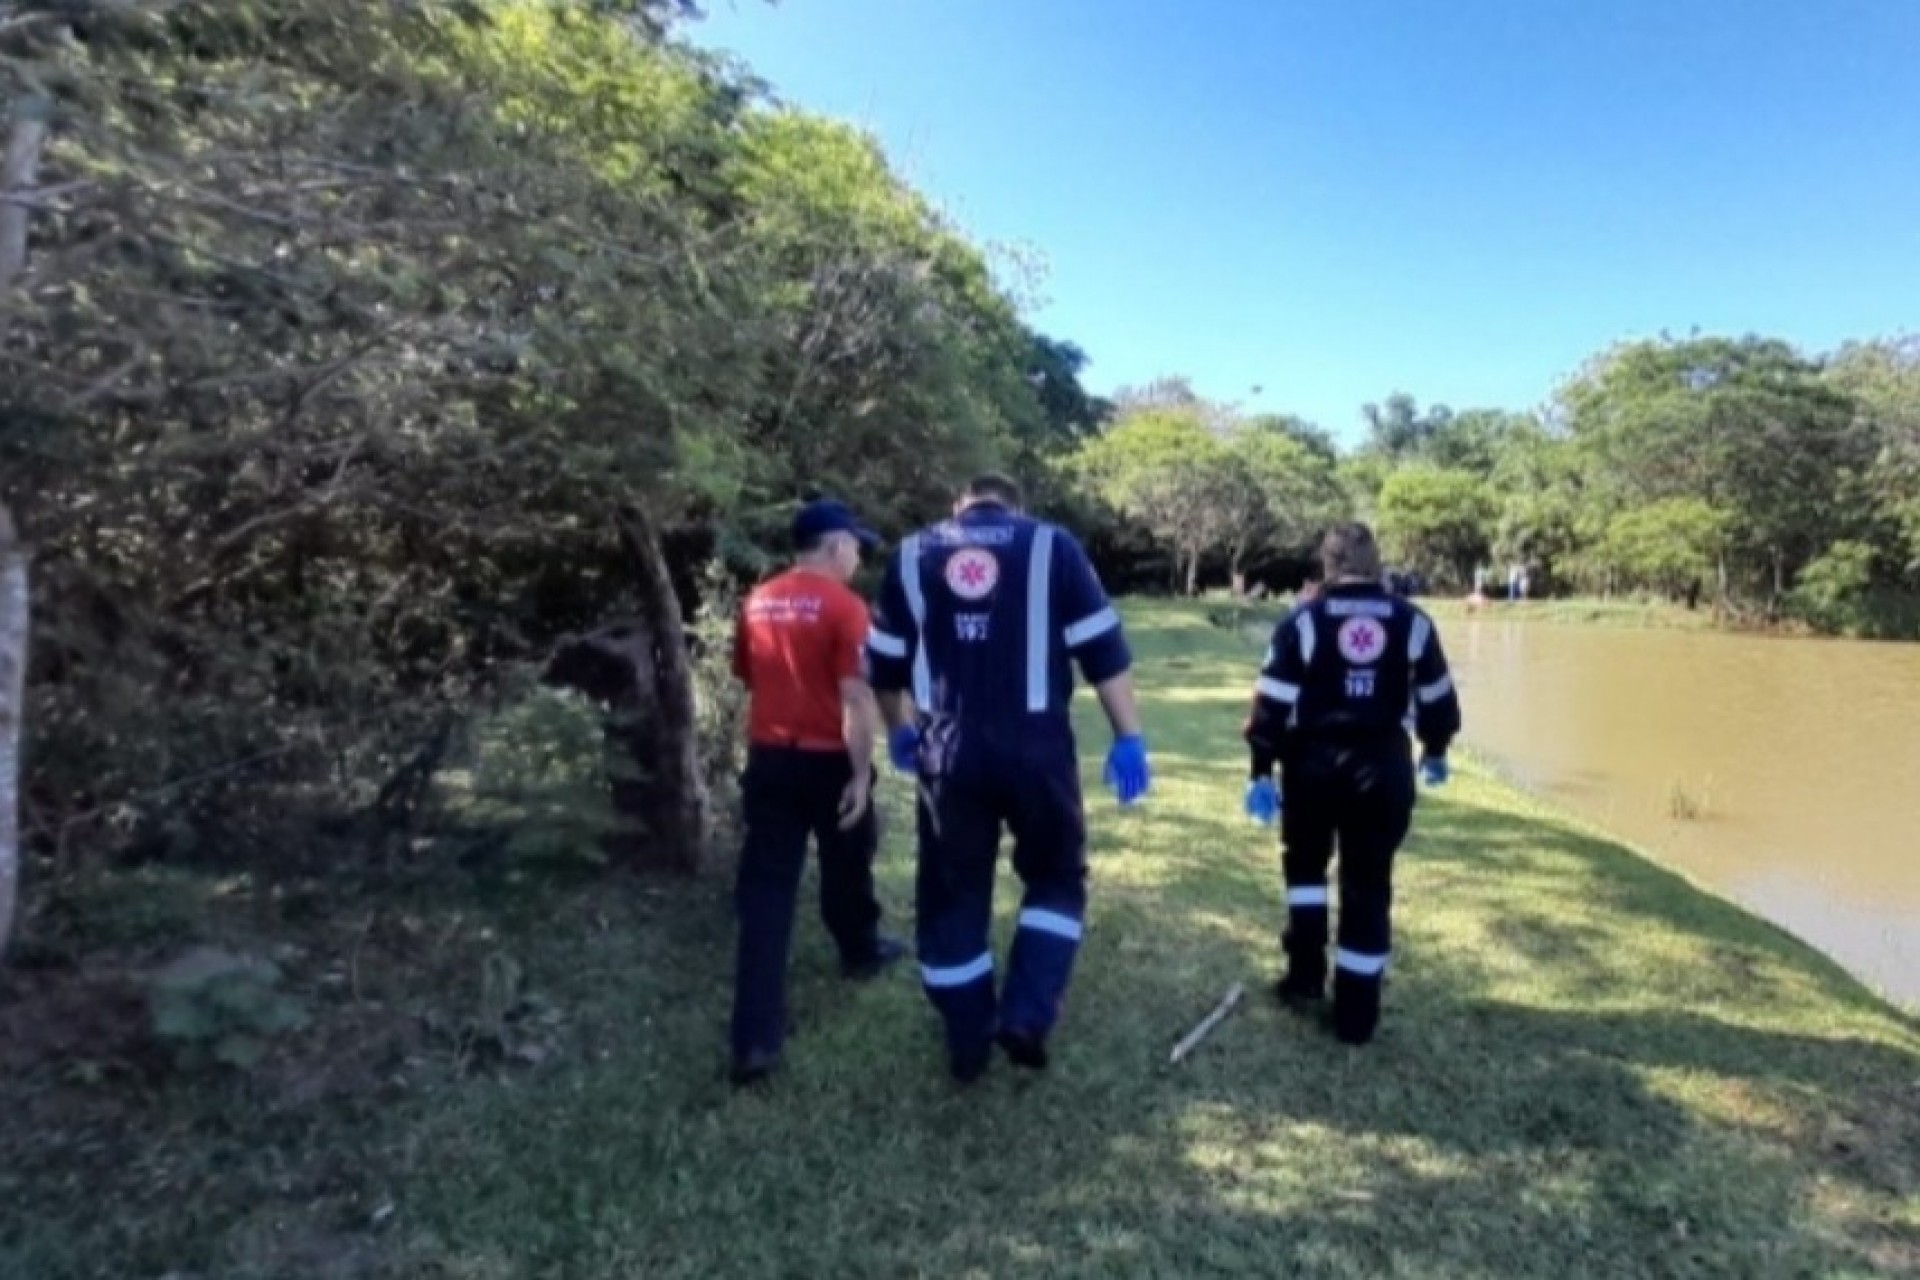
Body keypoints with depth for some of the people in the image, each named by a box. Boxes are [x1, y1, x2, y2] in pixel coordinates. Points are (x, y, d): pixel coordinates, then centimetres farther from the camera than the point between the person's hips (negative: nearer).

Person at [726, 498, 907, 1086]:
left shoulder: (757, 602, 6)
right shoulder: (843, 605, -13)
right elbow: (856, 697, -18)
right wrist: (861, 774, -15)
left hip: (769, 759, 4)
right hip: (829, 760, -4)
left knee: (765, 888, 1)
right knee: (846, 865, 21)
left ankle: (755, 1038, -2)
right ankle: (861, 950, 47)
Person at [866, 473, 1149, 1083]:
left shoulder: (913, 554, 11)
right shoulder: (1051, 544, 5)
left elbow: (886, 664, 16)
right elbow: (1104, 652, -1)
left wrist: (900, 730, 31)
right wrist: (1128, 737, 4)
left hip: (948, 752, 2)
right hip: (1036, 747, -1)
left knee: (952, 896, 15)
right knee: (1057, 878, 19)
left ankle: (968, 1045, 25)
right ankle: (1025, 1017, 7)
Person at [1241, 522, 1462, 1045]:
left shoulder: (1302, 621, -4)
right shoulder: (1412, 621, 3)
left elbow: (1272, 703, -7)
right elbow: (1437, 698, 11)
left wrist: (1262, 771, 0)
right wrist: (1434, 752, 28)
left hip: (1313, 762, -1)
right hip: (1383, 766, 1)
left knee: (1305, 861, 23)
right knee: (1368, 885, 8)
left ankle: (1306, 972, 23)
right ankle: (1355, 1013, 13)